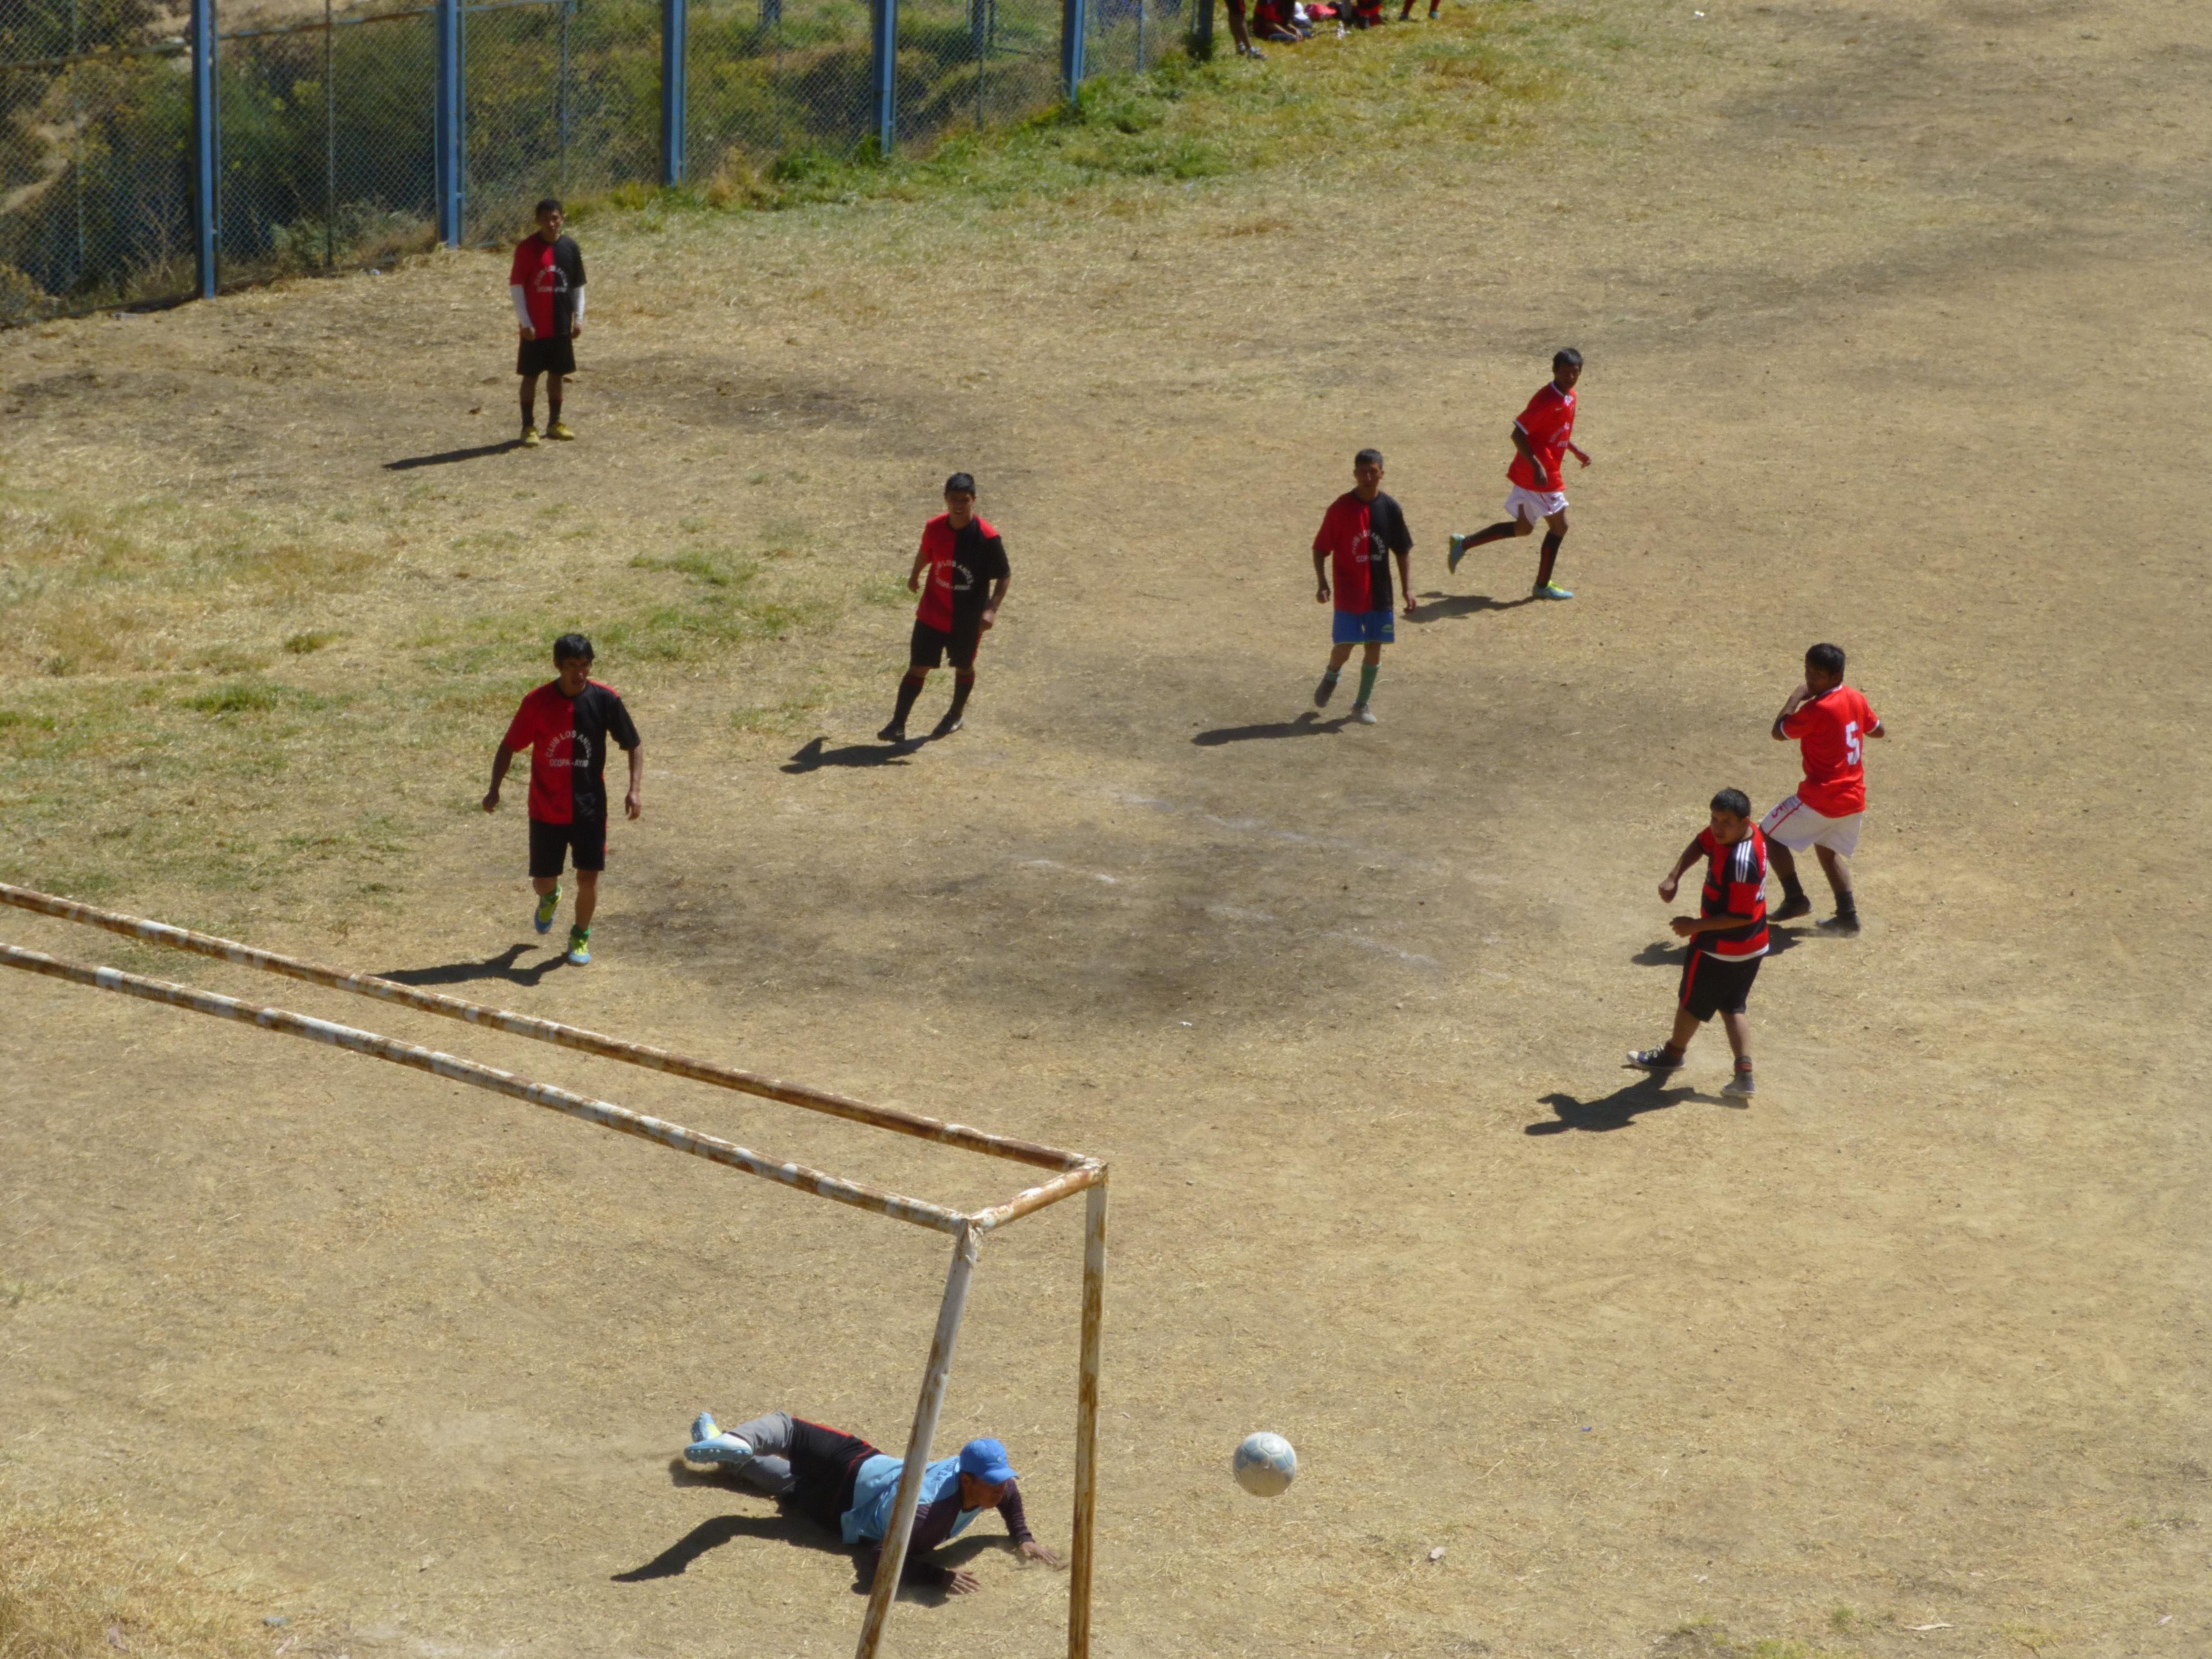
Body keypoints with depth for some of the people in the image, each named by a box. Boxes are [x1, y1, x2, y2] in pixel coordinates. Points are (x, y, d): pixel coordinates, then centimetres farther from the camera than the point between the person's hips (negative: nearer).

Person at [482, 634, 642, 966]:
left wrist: (636, 789, -11)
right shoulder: (537, 703, -11)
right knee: (543, 881, 6)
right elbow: (510, 746, -1)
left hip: (590, 808, 0)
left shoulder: (606, 700, -10)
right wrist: (495, 787, -12)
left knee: (589, 878, -2)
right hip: (546, 810, 0)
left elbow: (635, 745, 0)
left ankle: (581, 936, 25)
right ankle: (549, 898, 44)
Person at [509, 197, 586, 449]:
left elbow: (578, 286, 11)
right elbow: (516, 286, -8)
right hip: (535, 328, -4)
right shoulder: (527, 248, -9)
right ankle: (528, 427, 7)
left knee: (557, 374, 13)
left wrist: (578, 319, 5)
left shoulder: (570, 247, 3)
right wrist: (525, 322, -12)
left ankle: (554, 423, 24)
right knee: (530, 375, 1)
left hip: (562, 326, 4)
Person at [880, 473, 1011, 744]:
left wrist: (992, 609, -25)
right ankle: (898, 725, -2)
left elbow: (1005, 576, -12)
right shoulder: (934, 528, -8)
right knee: (918, 668, -3)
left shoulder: (987, 538, -20)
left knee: (964, 667, 19)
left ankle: (957, 714, 43)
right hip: (932, 614, 2)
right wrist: (915, 575, 31)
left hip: (968, 620, -2)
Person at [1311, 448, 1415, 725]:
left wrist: (1408, 590, 1)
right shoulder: (1341, 509, -10)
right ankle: (1331, 678, 33)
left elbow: (1402, 553, 6)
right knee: (1344, 646, -1)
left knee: (1375, 647, 4)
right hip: (1348, 595, -2)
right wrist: (1322, 582, -16)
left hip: (1380, 593, 2)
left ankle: (1363, 703, 19)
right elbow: (1321, 548, -5)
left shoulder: (1391, 509, -2)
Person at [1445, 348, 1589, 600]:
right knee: (1559, 525, 0)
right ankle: (1543, 586, 12)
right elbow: (1518, 433, -24)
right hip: (1540, 475, -10)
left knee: (1523, 527, 18)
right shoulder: (1547, 400, -22)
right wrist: (1537, 466, -29)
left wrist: (1575, 451, 17)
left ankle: (1463, 544, 23)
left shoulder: (1570, 397, 8)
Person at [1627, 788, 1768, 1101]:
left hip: (1720, 948, -9)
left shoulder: (1741, 863, -34)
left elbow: (1741, 916, -30)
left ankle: (1674, 1053, 41)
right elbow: (1700, 845, 12)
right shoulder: (1724, 832, -7)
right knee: (1733, 1006, 19)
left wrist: (1696, 926, -22)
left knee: (1692, 1001, 17)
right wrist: (1674, 877, -2)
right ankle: (1744, 1073, 10)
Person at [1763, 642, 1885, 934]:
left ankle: (1795, 898, 6)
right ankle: (1847, 915, 17)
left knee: (1770, 835, 9)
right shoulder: (1855, 699, 2)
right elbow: (1878, 730, 20)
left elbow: (1779, 733, -8)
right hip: (1854, 798, 8)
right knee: (1827, 849, 26)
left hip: (1821, 798, -8)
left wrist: (1795, 699, 2)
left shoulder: (1816, 710, -21)